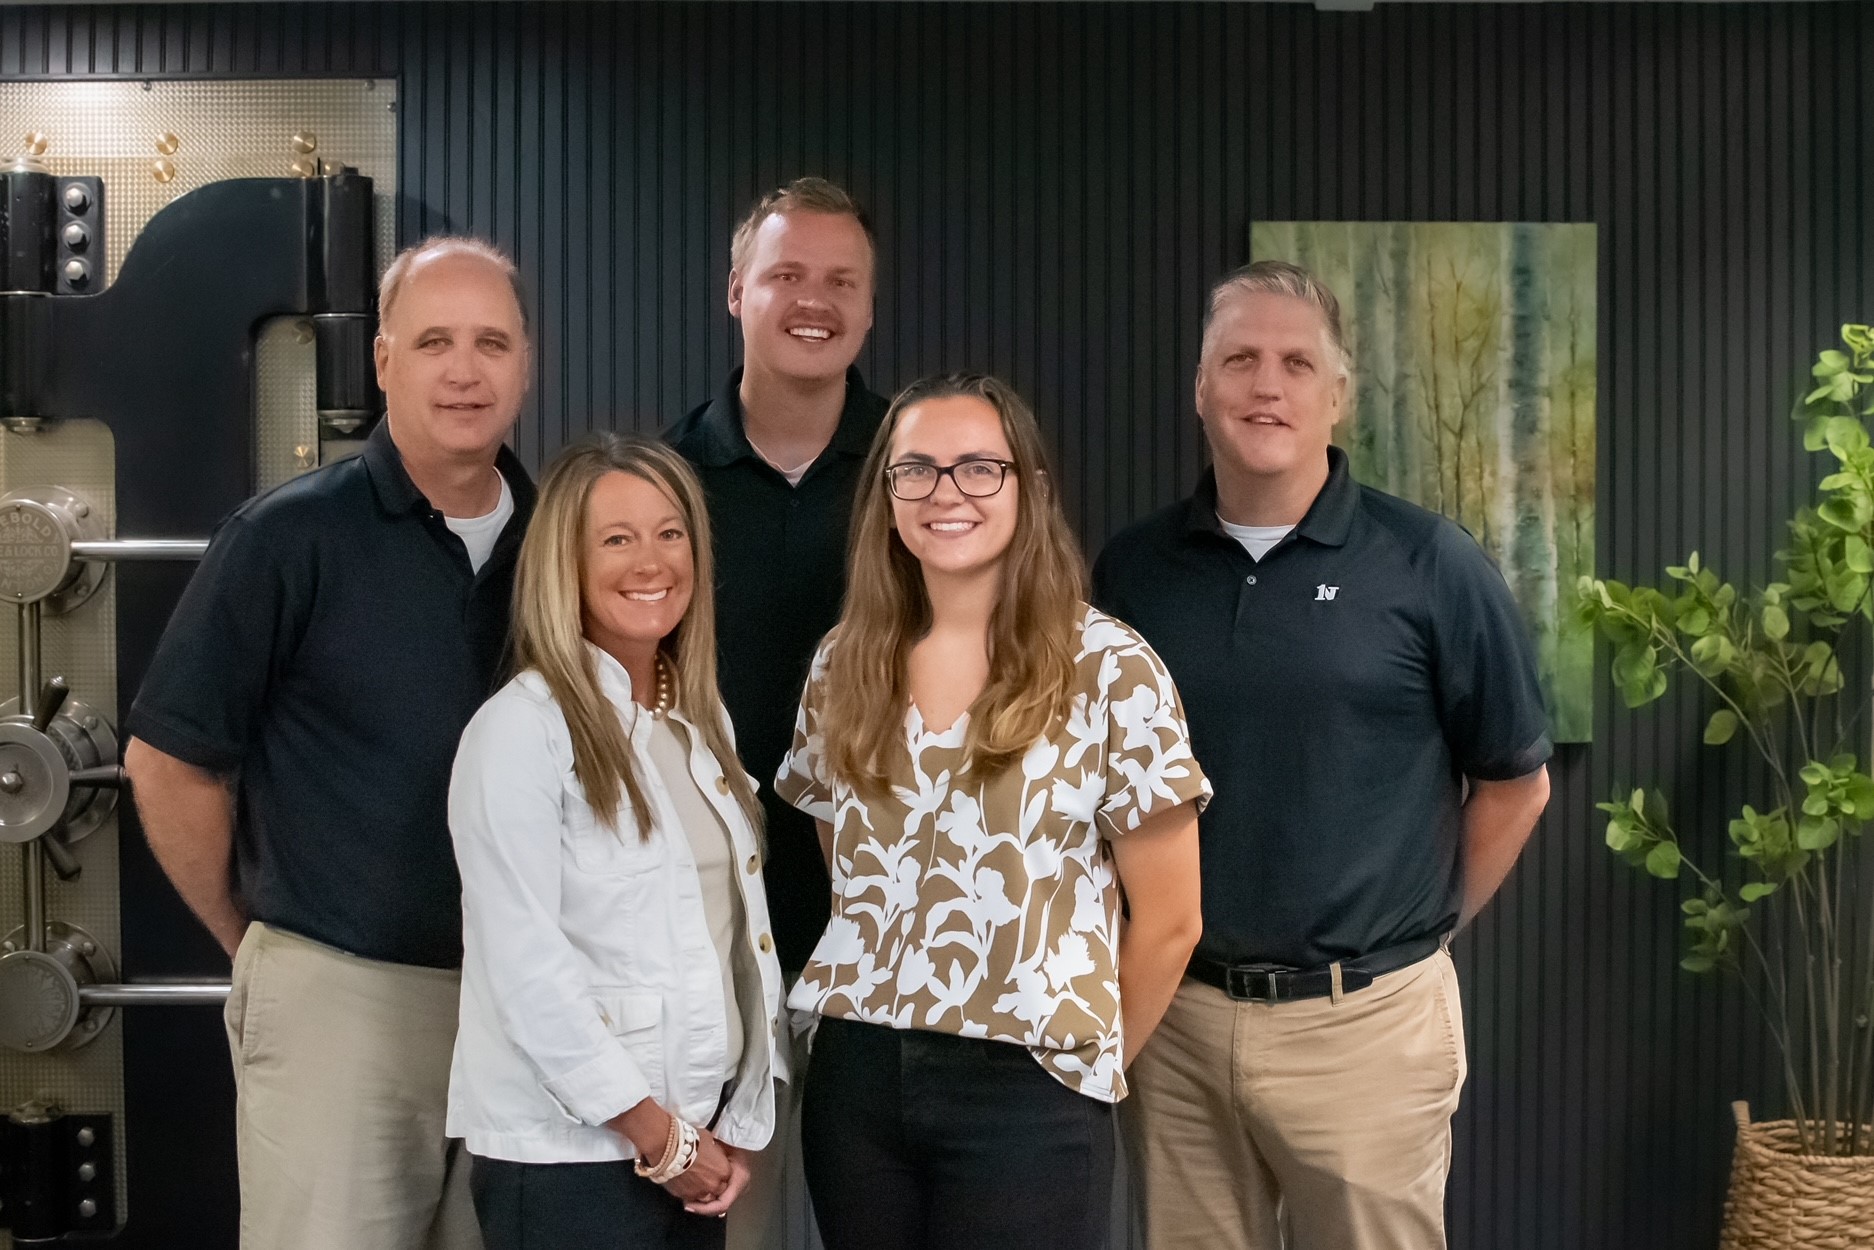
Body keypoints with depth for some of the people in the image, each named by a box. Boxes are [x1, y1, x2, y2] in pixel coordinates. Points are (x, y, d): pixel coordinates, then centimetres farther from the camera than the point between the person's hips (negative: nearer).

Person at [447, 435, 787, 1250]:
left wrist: (738, 1124, 3)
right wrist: (656, 1135, -12)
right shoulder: (522, 728, -12)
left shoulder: (702, 721, 10)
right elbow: (526, 967, -17)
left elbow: (742, 930, 10)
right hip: (568, 1153, -6)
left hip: (698, 1142, 6)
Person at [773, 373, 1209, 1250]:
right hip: (855, 1077, 4)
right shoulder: (845, 664, 5)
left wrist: (1084, 1067, 5)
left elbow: (1166, 921, -2)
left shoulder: (1110, 668, -7)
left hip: (1023, 1090, -4)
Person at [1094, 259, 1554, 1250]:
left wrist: (1419, 931, 5)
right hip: (1174, 1015, 3)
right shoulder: (1131, 569, 4)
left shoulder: (1430, 567, -5)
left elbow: (1514, 783, 3)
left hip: (1364, 1020, -2)